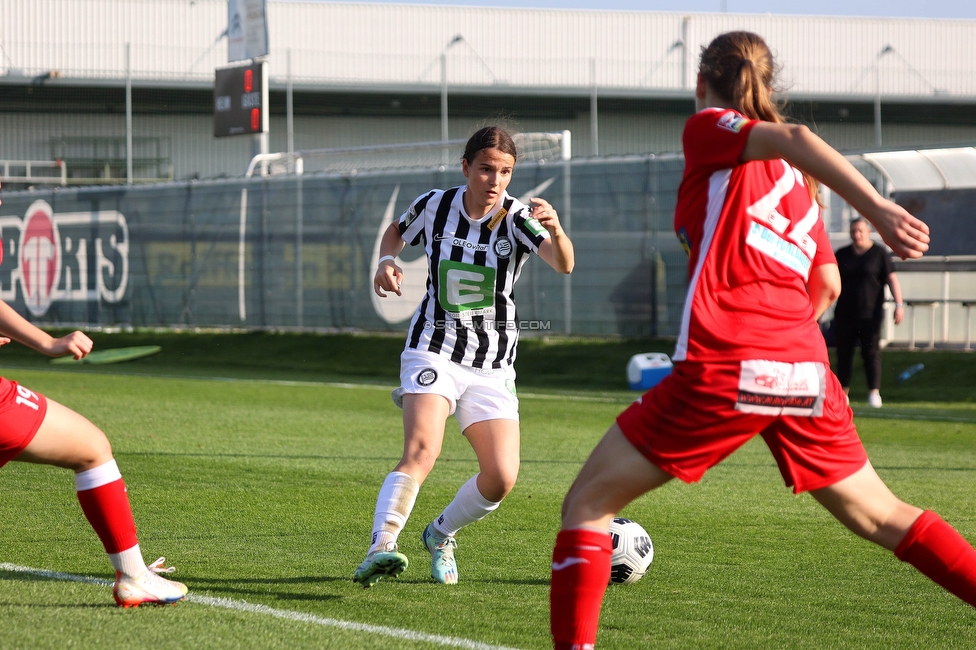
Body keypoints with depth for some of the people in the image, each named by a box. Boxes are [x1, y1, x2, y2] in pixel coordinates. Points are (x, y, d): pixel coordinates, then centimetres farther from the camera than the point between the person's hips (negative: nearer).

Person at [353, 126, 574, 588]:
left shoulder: (517, 218, -10)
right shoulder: (434, 206, -3)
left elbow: (563, 264, -29)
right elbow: (395, 232, 19)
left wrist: (555, 230, -51)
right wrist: (386, 262, -3)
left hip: (493, 367, 1)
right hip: (433, 350, -1)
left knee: (501, 479, -7)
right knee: (422, 452, -27)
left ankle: (441, 534, 21)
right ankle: (379, 550, -35)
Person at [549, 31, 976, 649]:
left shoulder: (709, 127, 6)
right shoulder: (795, 178, 23)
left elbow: (791, 138, -13)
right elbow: (827, 285, 23)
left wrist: (877, 208, -24)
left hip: (723, 367, -6)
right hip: (805, 369, 6)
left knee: (587, 505, 4)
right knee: (881, 516, 19)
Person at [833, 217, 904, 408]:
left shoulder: (879, 253, 1)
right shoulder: (842, 254, 12)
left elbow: (892, 279, -2)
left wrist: (898, 304, -11)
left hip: (870, 315, -4)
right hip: (844, 314, 4)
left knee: (871, 352, -7)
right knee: (843, 352, 3)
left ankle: (874, 392, -4)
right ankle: (843, 391, 10)